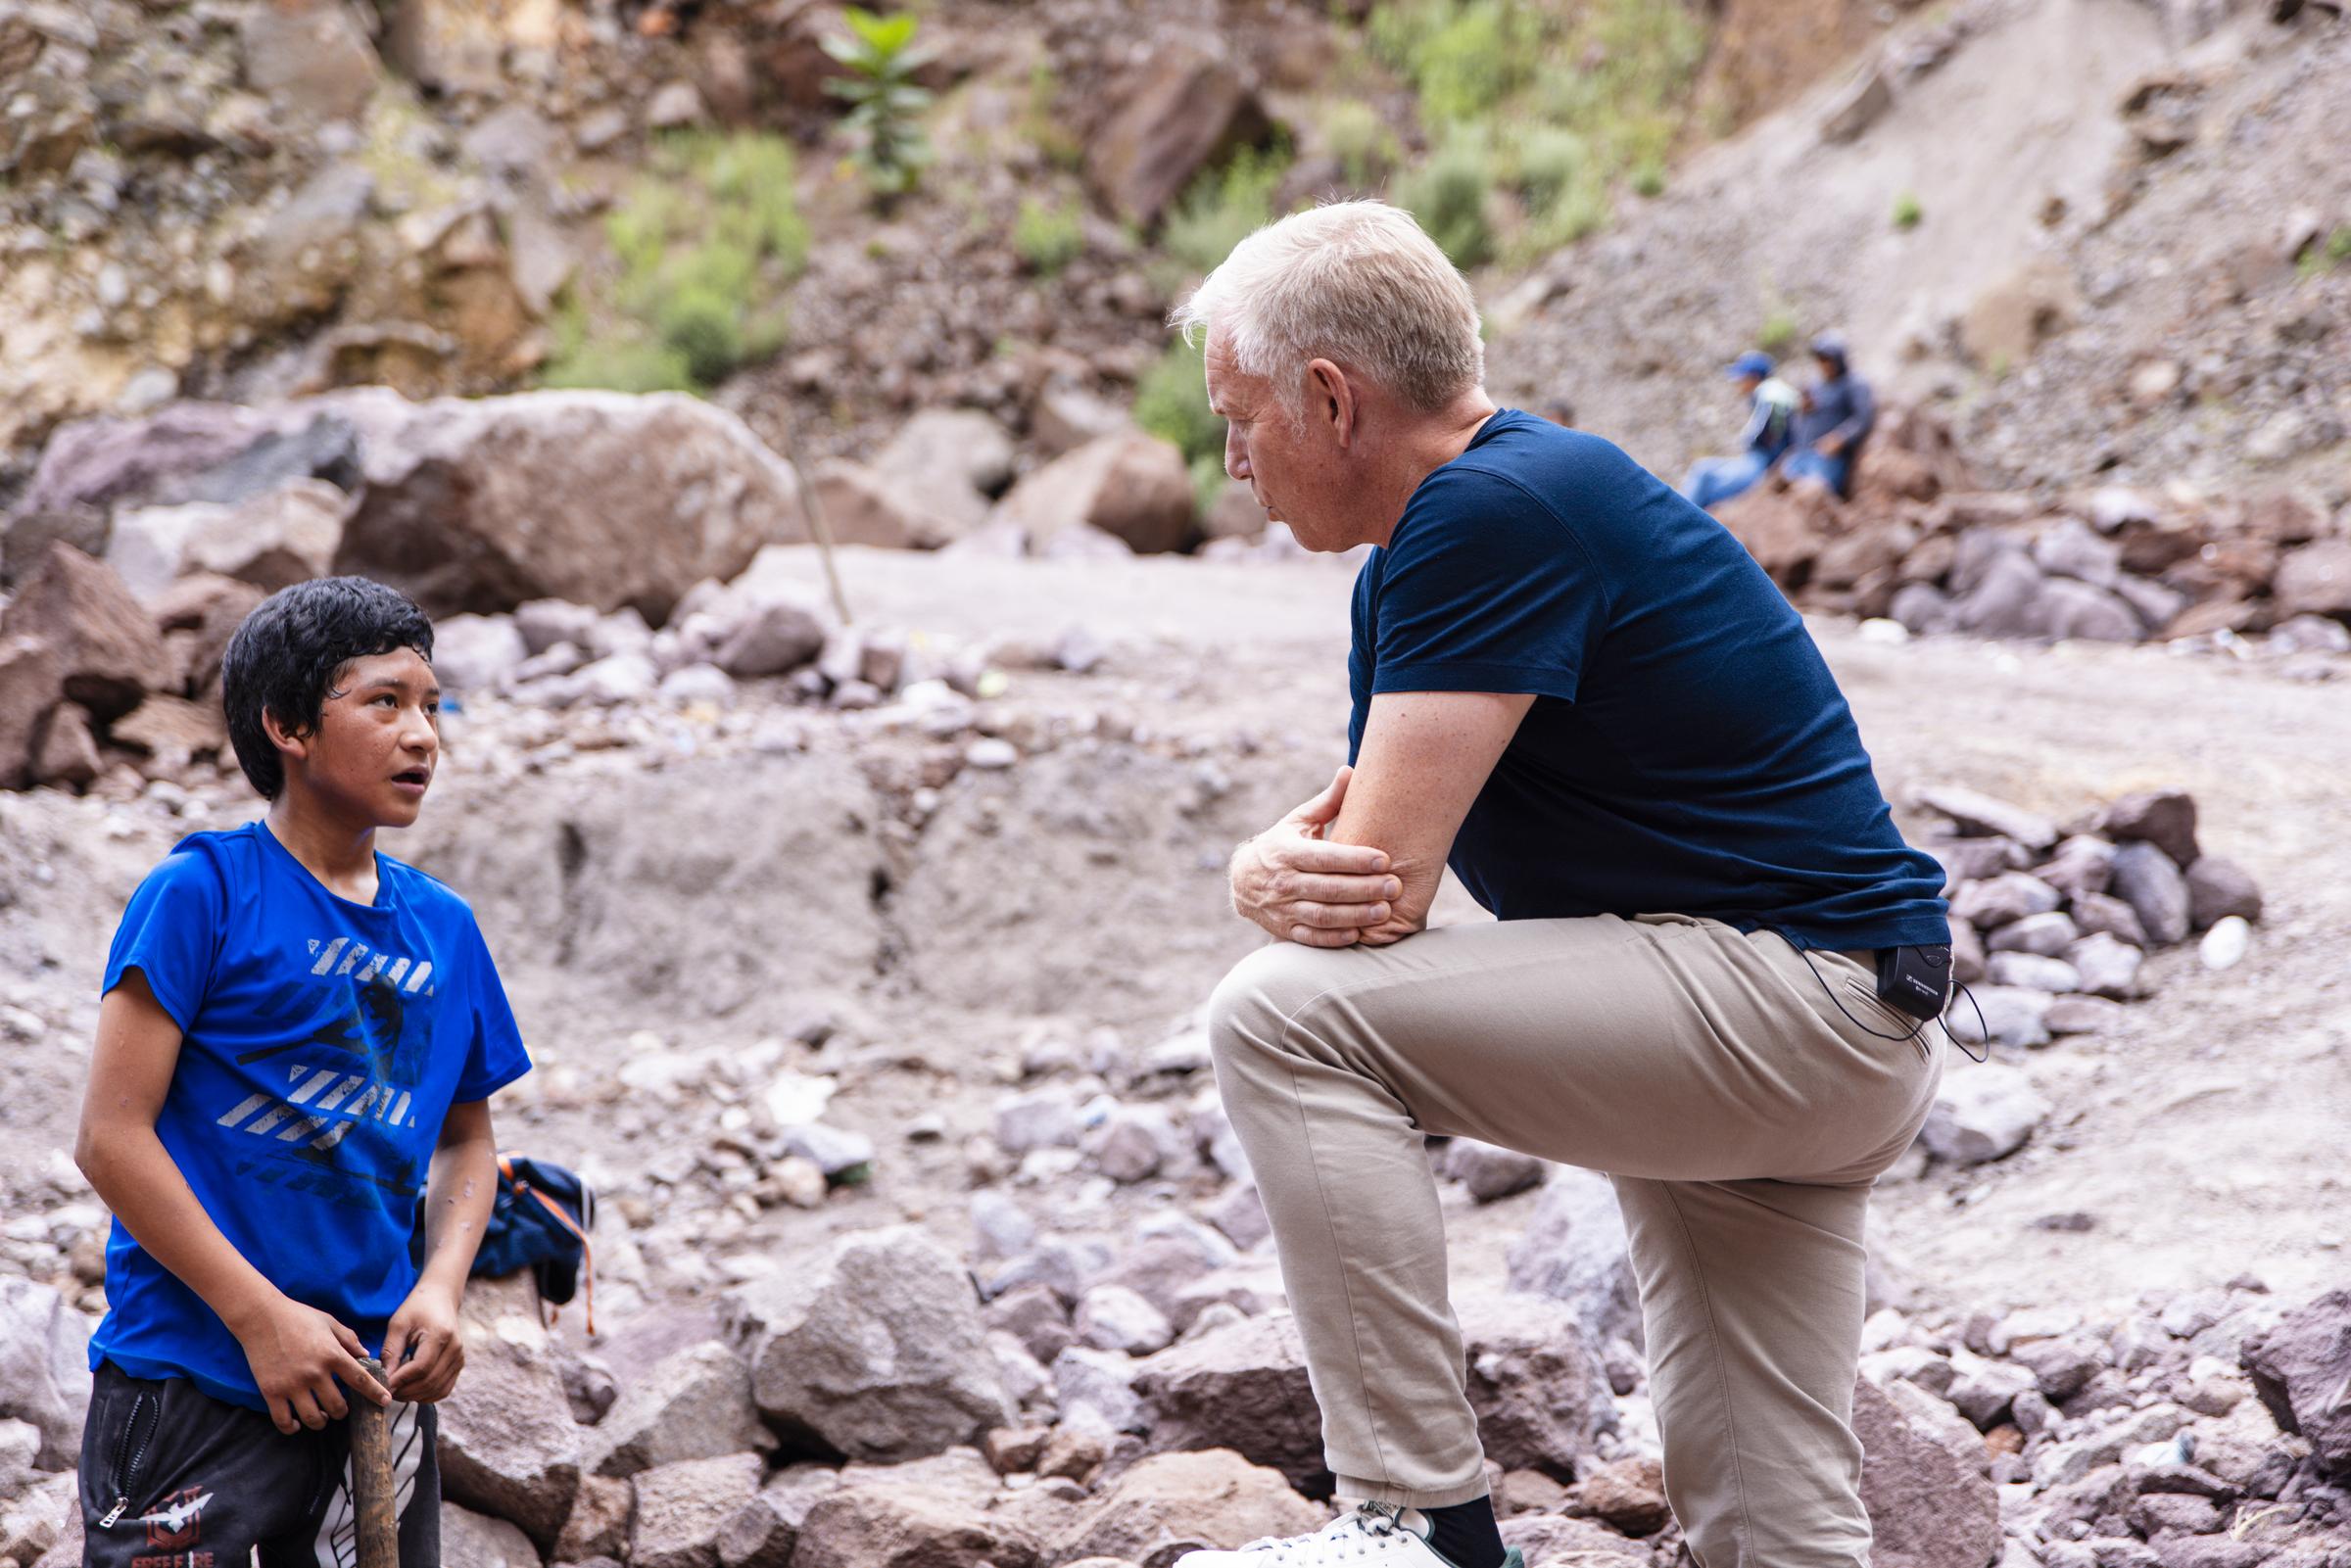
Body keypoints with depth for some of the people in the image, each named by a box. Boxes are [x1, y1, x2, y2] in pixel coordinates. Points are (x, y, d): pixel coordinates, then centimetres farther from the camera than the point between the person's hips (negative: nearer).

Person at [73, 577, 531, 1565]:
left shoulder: (445, 928, 10)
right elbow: (111, 1136, -11)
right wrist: (263, 1318, -15)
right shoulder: (203, 892, -7)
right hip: (192, 1380, -5)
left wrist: (440, 1287, 1)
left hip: (374, 1384, 5)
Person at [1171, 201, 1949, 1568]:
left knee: (1291, 1018, -19)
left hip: (1795, 991, -11)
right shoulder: (1416, 557, 16)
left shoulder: (1494, 512, -17)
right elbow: (1354, 873, 12)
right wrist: (1283, 875, -11)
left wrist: (1284, 880, -2)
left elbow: (1388, 887, -23)